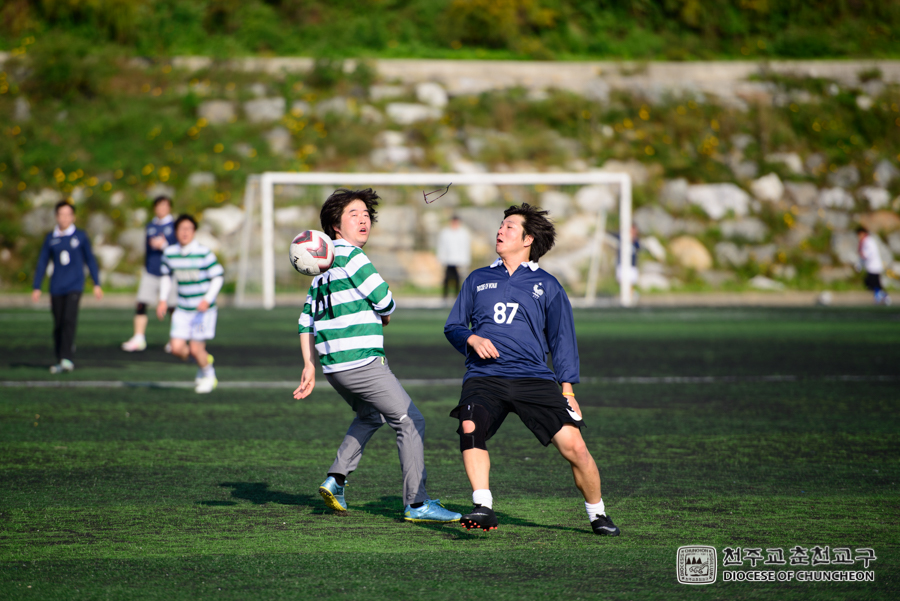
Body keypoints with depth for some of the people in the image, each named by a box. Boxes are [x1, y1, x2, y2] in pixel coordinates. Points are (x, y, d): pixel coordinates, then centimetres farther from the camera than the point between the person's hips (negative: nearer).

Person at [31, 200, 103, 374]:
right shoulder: (50, 238, 7)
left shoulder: (80, 236, 3)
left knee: (69, 319, -17)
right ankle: (60, 361, 10)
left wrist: (96, 284, 9)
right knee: (58, 324, 2)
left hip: (75, 286, -2)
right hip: (56, 288, 2)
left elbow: (90, 260, 10)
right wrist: (36, 288, 7)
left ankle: (67, 358, -21)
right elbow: (42, 263, 11)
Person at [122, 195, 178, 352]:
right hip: (150, 273, 4)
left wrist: (164, 245, -18)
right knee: (141, 304, -6)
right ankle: (139, 339, -5)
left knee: (173, 308, 2)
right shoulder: (150, 226, 13)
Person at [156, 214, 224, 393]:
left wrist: (208, 299, -21)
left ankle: (208, 375, 26)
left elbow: (218, 276, -8)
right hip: (182, 309, 4)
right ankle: (204, 359, 27)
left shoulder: (204, 253, -15)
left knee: (195, 349, -5)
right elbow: (166, 275, 17)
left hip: (203, 309, -4)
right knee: (177, 348, -5)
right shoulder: (170, 253, -1)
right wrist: (163, 299, 7)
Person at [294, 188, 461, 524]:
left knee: (370, 416, 31)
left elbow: (306, 320, 18)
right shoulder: (351, 257, -11)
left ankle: (336, 479, 21)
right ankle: (416, 504, -8)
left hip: (333, 366, 9)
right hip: (362, 363, -9)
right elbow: (386, 304, -9)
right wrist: (383, 316, 15)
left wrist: (309, 366, 19)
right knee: (410, 422, -4)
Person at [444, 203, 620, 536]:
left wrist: (567, 388, 5)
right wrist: (472, 339, -3)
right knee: (470, 426, -32)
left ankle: (597, 514, 9)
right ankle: (483, 508, -33)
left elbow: (562, 339, 14)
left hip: (534, 379, -1)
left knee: (574, 446, -12)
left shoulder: (546, 286, 13)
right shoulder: (478, 280, 18)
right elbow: (453, 326, 20)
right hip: (484, 376, 1)